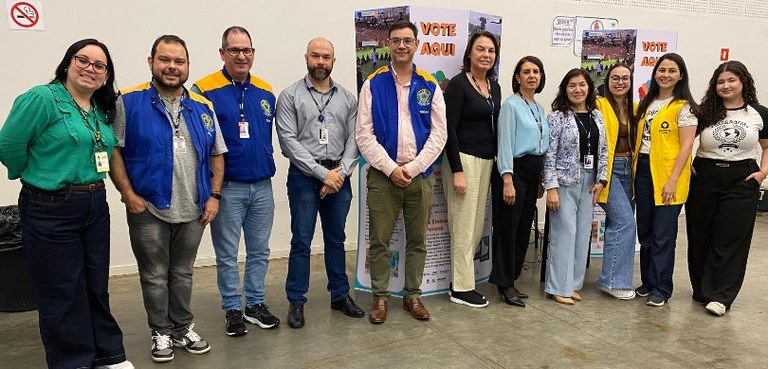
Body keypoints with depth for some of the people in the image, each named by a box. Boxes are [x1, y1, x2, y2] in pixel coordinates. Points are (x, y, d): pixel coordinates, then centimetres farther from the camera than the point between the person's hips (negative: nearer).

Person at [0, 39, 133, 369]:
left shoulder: (103, 110, 9)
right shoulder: (42, 98, -12)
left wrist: (84, 179, 9)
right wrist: (39, 177, 0)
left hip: (96, 206, 7)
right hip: (51, 210, -6)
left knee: (97, 285, 16)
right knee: (62, 291, 6)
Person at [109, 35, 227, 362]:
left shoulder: (202, 107, 6)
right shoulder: (129, 102, -6)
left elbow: (217, 155, 9)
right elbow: (113, 150, -8)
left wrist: (214, 195, 2)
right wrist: (128, 194, -13)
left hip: (193, 211, 3)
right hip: (148, 210, -3)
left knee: (183, 273, 17)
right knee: (155, 276, 10)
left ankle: (183, 328, 32)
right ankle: (161, 332, 27)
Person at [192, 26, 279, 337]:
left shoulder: (266, 92, 7)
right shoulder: (205, 90, -8)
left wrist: (268, 168, 10)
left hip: (262, 186, 5)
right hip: (227, 188, -4)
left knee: (260, 250, 13)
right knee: (226, 254, 7)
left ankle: (256, 304, 28)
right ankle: (232, 309, 22)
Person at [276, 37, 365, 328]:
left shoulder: (347, 97, 8)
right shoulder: (290, 96, -2)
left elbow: (354, 139, 4)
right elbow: (288, 141, -10)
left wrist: (341, 172, -11)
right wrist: (323, 173, -14)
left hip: (339, 176, 3)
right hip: (304, 176, -3)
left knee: (336, 239, 14)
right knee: (301, 241, 2)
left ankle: (340, 295, 26)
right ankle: (296, 302, 15)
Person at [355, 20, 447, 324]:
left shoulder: (430, 86, 4)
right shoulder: (373, 83, 0)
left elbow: (439, 134, 0)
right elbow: (363, 134, -5)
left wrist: (412, 168, -10)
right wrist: (390, 168, -12)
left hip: (421, 176, 2)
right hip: (382, 175, -1)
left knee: (417, 240, 11)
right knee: (379, 241, 5)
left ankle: (413, 295, 26)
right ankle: (380, 297, 20)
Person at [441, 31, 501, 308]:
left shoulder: (495, 87, 12)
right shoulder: (458, 84, -9)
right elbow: (450, 129, -14)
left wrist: (496, 159, 11)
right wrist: (456, 170, -18)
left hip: (487, 161, 8)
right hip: (464, 160, -8)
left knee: (477, 225, 11)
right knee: (463, 226, -1)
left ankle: (459, 278, 25)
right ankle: (461, 288, 11)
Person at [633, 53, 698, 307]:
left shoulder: (684, 107, -5)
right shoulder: (647, 103, 13)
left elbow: (686, 145, -10)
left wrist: (672, 180, -17)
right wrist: (635, 170, 7)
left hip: (667, 174, -6)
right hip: (643, 171, 6)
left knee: (663, 234, -1)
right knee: (645, 231, 11)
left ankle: (661, 289, 11)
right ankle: (648, 281, 24)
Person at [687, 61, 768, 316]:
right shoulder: (705, 113, 3)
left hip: (742, 181, -1)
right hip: (704, 178, 1)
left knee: (731, 239, -2)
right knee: (700, 236, 5)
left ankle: (722, 296, 3)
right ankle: (702, 291, 16)